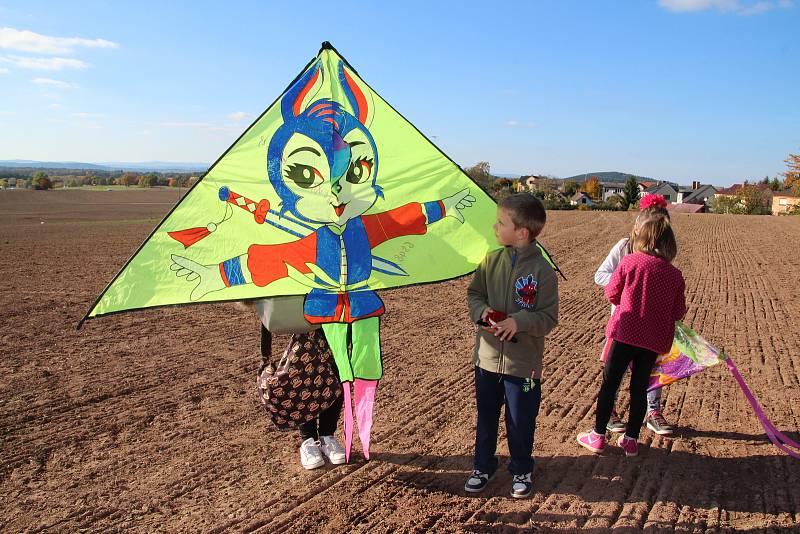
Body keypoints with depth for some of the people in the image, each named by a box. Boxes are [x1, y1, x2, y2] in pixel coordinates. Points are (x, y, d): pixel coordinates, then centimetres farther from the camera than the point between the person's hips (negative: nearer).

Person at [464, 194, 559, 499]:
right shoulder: (491, 260, -2)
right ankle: (483, 466, 37)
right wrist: (482, 311, -14)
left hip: (523, 362, -3)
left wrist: (519, 322, -26)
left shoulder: (542, 271, -13)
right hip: (487, 356, 4)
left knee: (520, 421, 12)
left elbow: (549, 317, -11)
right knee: (486, 416, 18)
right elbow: (474, 294, 7)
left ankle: (522, 470, 35)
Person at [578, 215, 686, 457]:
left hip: (625, 332, -3)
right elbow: (678, 312, 4)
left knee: (610, 382, 8)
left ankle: (598, 436, 15)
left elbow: (611, 294, -2)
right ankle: (631, 439, 22)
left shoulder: (630, 261, -7)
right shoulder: (675, 275, 1)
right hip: (654, 339, 3)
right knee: (639, 387, 13)